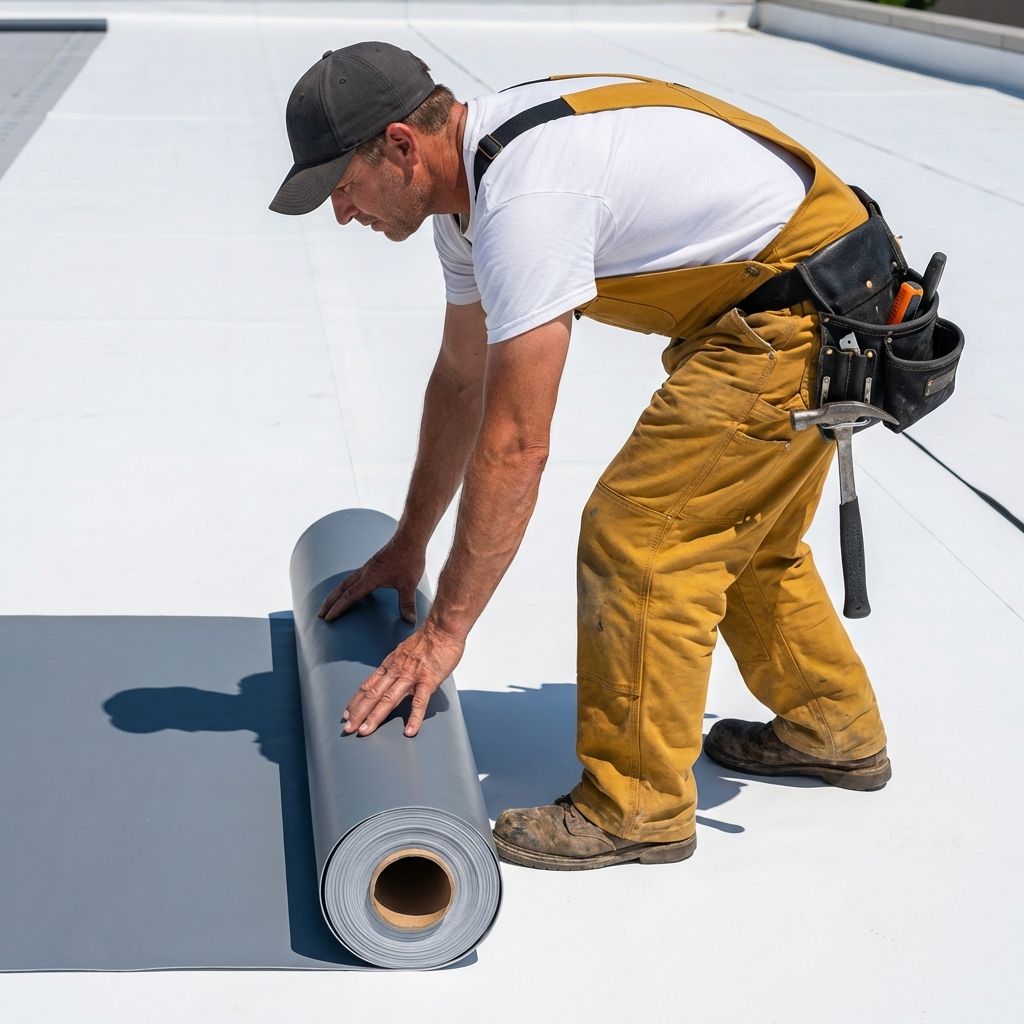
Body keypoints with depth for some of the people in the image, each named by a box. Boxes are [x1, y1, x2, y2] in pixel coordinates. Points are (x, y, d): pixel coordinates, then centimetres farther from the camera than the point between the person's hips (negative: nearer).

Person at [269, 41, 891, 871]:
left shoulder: (524, 195, -28)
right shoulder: (469, 181, 4)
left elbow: (516, 445, -27)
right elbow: (462, 377, 15)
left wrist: (445, 628, -20)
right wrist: (407, 547, 21)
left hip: (801, 311, -10)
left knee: (638, 534, -9)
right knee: (740, 531, 23)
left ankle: (637, 806, 4)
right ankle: (833, 730, 41)